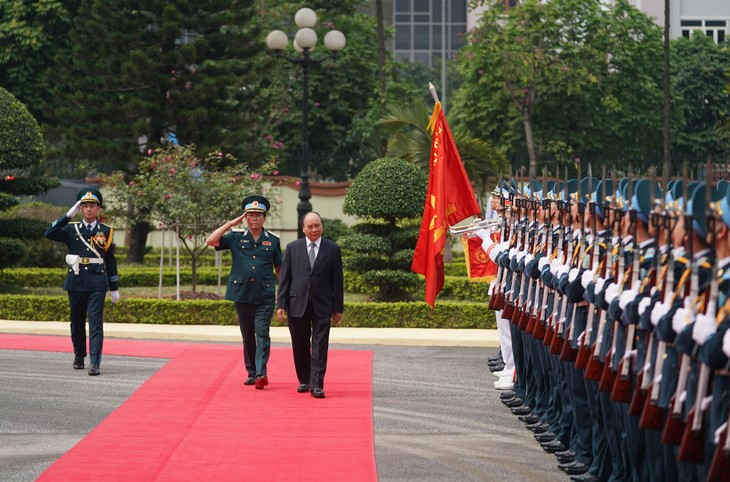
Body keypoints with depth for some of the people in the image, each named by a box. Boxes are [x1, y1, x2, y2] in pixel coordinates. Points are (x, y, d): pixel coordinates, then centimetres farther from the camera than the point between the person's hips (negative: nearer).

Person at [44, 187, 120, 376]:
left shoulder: (106, 231, 6)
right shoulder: (71, 229, 6)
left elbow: (111, 261, 9)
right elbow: (50, 234, -11)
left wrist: (114, 289, 10)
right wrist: (69, 215, -13)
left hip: (97, 283, -2)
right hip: (76, 282, 2)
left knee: (96, 322, -11)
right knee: (77, 321, 12)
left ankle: (95, 362, -17)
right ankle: (79, 356, 30)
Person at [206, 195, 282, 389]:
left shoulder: (273, 240, 6)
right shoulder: (235, 237, 6)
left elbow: (279, 268, 13)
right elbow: (211, 241, -5)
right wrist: (230, 224, -4)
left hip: (265, 296, -2)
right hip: (242, 294, 2)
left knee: (262, 334, -11)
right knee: (247, 336, 9)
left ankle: (261, 373, -19)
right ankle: (251, 373, 17)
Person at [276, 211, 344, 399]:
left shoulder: (332, 249, 4)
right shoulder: (292, 248, 5)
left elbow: (337, 280, 5)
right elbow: (284, 278, 5)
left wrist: (338, 308, 2)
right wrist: (281, 304, -2)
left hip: (322, 306, -1)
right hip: (297, 304, 1)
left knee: (319, 347, -6)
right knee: (300, 346, 9)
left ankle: (317, 385, -7)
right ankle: (304, 381, 23)